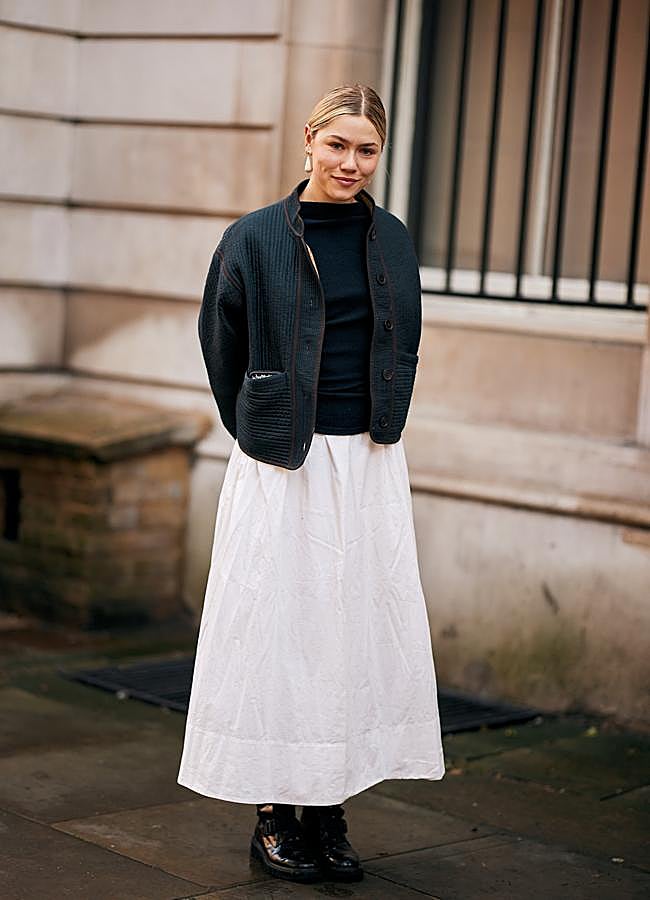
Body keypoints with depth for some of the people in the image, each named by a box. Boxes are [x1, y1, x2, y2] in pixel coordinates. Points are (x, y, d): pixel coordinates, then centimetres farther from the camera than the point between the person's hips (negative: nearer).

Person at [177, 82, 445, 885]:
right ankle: (273, 816, 11)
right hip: (282, 468, -4)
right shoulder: (256, 237, -4)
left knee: (359, 628, 5)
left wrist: (380, 432, 14)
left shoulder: (391, 239, 7)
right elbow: (220, 349, 7)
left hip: (371, 465, 4)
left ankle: (330, 813, 15)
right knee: (277, 627, 0)